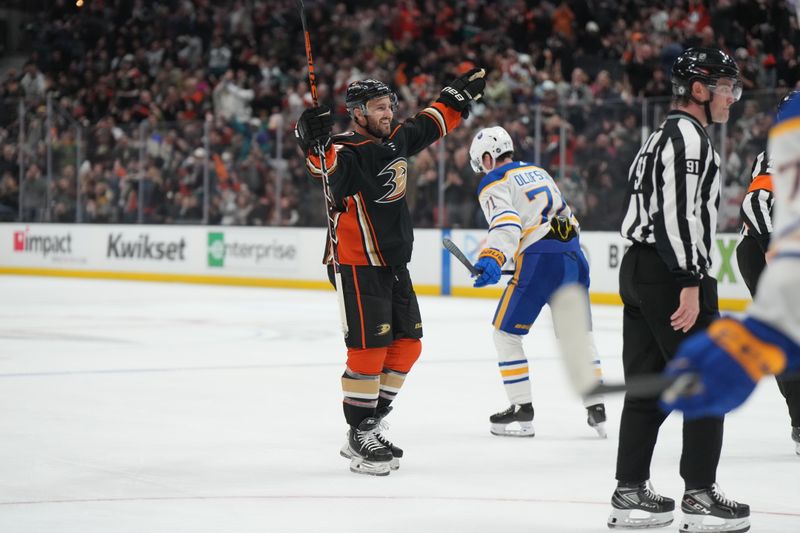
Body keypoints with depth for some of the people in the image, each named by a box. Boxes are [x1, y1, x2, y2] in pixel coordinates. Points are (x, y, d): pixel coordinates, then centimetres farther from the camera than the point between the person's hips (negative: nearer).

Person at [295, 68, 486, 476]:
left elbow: (430, 125, 26)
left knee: (407, 345, 10)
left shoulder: (396, 139, 7)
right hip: (358, 265, -9)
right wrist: (315, 146, -59)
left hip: (394, 263, 9)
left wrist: (460, 95, 29)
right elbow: (328, 166, -40)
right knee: (370, 348, -11)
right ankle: (360, 437, 0)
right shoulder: (348, 152, -17)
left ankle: (368, 425, 20)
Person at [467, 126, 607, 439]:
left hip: (539, 261, -7)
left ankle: (521, 411, 3)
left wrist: (492, 259, -30)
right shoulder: (538, 172, 25)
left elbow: (506, 223, -17)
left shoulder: (494, 183, 2)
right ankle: (596, 408, 15)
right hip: (574, 257, 7)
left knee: (506, 333, 6)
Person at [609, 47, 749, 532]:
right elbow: (677, 211, -22)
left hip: (639, 269, 10)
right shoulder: (689, 134, -11)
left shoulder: (664, 137, 22)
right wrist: (690, 283, -24)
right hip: (670, 273, -10)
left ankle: (631, 493, 12)